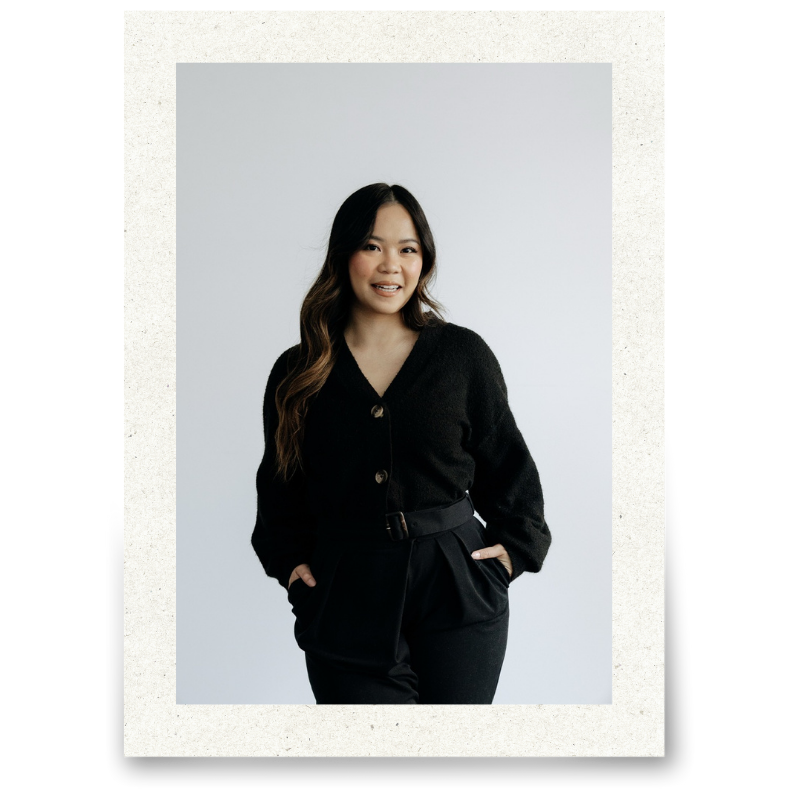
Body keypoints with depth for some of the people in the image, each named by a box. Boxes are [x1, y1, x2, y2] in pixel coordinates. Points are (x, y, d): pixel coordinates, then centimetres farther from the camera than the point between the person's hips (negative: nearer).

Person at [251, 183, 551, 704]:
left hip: (457, 590, 0)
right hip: (345, 599, 0)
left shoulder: (463, 354, 3)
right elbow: (280, 486, 15)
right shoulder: (298, 372, 5)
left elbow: (507, 462, 12)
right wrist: (291, 562, 4)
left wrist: (515, 546, 3)